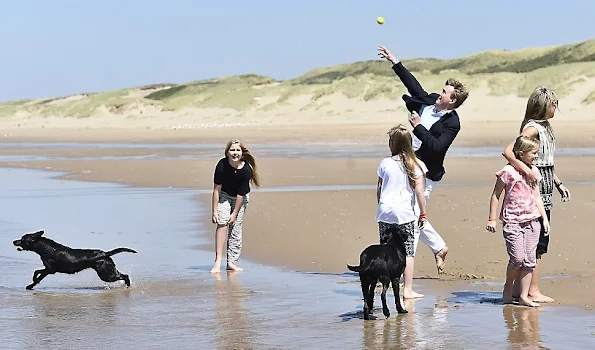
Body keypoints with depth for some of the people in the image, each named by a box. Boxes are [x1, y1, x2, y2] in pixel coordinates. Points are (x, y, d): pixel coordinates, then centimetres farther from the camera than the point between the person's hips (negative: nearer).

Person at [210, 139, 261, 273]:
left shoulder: (246, 170, -25)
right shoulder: (222, 165, -25)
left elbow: (241, 194, -20)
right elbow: (217, 189, -20)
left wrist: (235, 213, -17)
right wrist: (214, 211, -20)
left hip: (240, 198, 1)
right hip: (224, 196, -1)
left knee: (236, 228, -1)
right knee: (222, 223, -18)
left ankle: (231, 262, 7)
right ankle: (218, 261, -22)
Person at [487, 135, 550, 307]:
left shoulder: (534, 172, 11)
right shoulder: (508, 171, -8)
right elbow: (495, 195, -2)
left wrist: (544, 218, 13)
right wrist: (492, 219, -4)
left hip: (532, 220, 6)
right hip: (512, 221, -6)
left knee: (529, 259, 1)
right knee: (517, 258, -11)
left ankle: (524, 296, 6)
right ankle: (508, 287, 15)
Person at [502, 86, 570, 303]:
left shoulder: (545, 127, 15)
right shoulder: (533, 128, -15)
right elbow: (508, 151, -28)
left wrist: (559, 184, 21)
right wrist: (526, 170, -32)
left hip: (545, 191, 10)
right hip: (536, 188, -10)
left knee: (540, 240, 11)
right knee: (537, 242, -6)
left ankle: (529, 289, 16)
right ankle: (533, 291, -1)